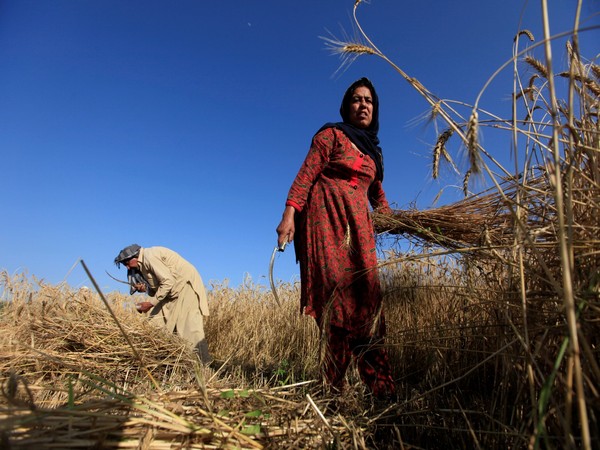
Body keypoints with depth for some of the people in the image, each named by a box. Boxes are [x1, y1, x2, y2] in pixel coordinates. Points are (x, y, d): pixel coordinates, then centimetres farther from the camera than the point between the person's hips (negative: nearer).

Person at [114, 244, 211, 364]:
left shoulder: (149, 256, -17)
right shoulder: (142, 265, 12)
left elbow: (168, 282, -23)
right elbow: (157, 286, 14)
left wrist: (151, 303, -17)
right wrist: (145, 288, -7)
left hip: (186, 285, -10)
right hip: (173, 291, 10)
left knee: (190, 326, -16)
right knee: (155, 320, 7)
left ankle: (205, 364, -13)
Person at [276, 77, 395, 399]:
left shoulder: (373, 150, 25)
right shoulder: (332, 134, 5)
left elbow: (378, 195, 27)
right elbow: (305, 175, -6)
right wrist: (289, 214, -19)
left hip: (358, 224, 6)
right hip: (327, 216, -6)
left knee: (364, 297, -1)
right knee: (337, 290, -14)